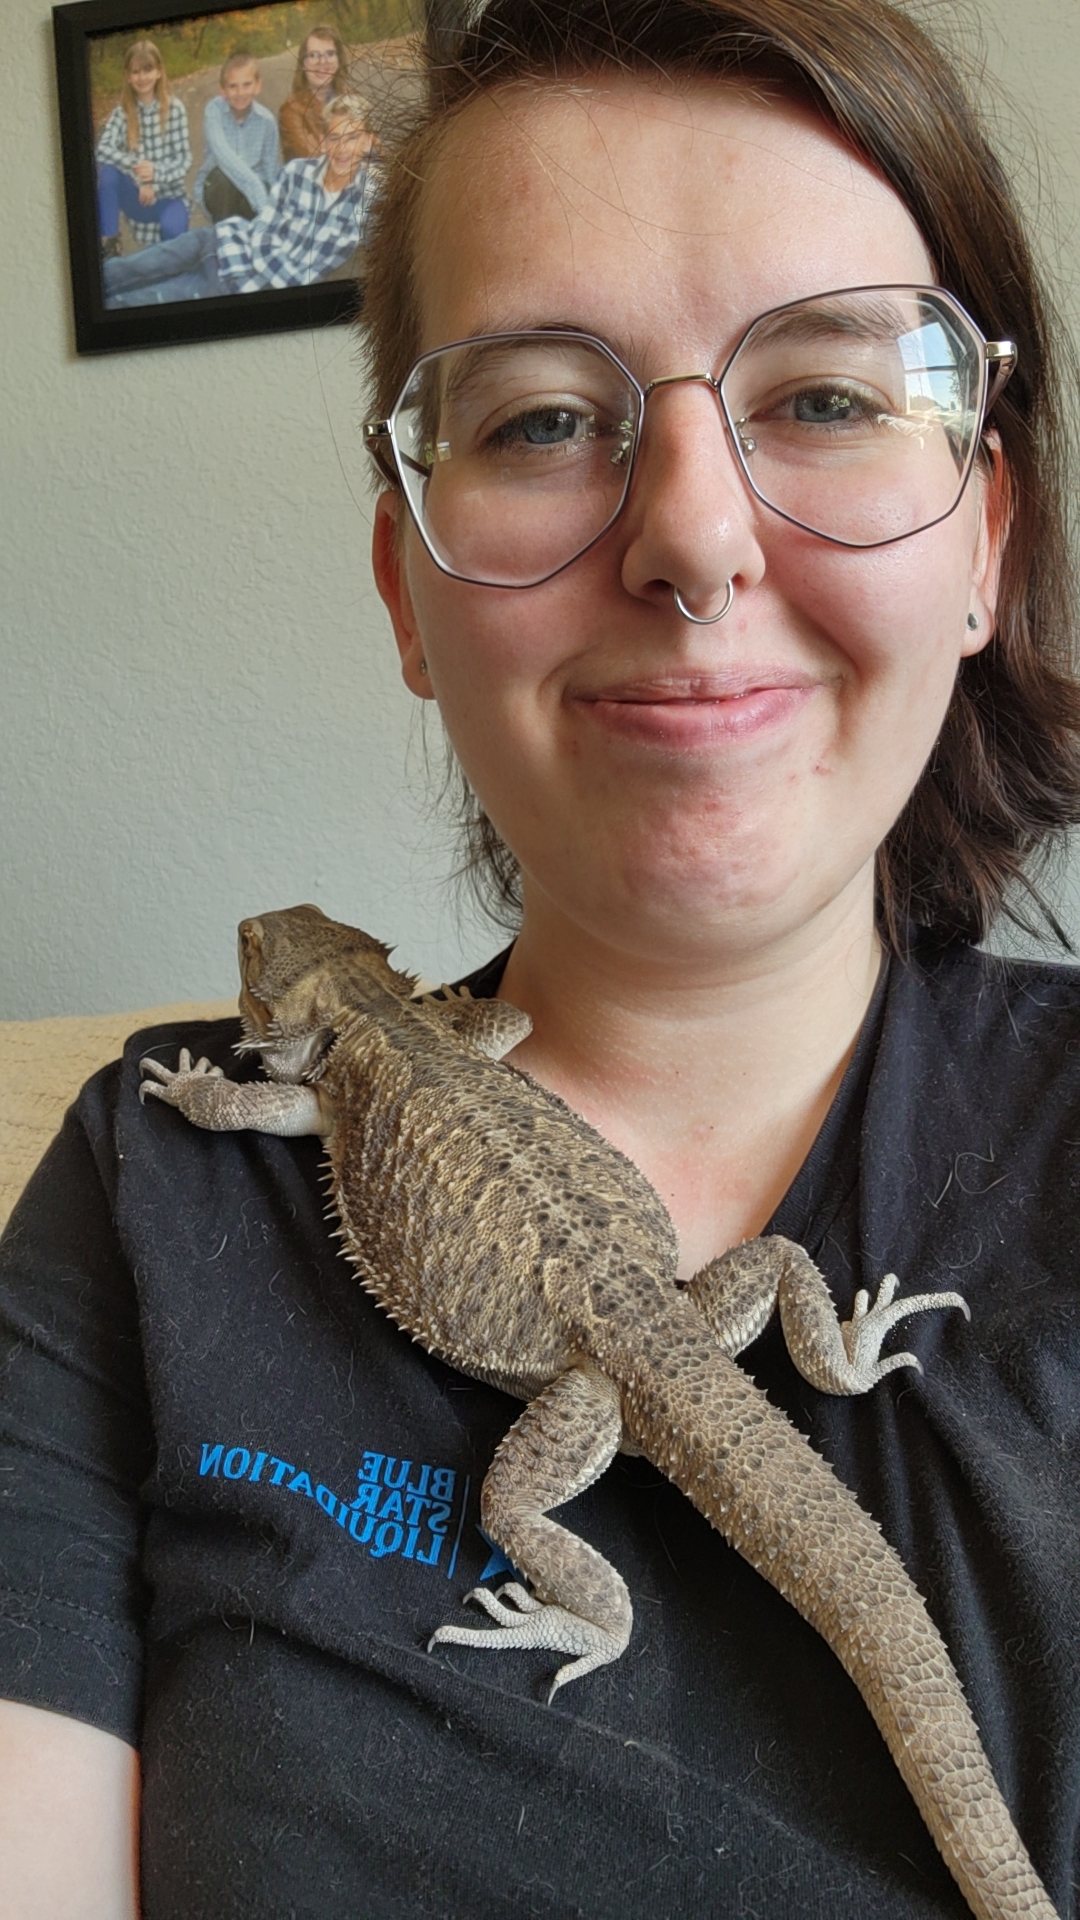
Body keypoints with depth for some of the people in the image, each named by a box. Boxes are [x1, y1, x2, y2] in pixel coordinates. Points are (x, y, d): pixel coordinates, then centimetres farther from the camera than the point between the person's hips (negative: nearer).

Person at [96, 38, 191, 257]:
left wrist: (156, 173, -27)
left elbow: (185, 159, -9)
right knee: (107, 170, -28)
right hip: (136, 197, 1)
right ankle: (108, 243, -16)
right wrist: (135, 166, -33)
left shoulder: (174, 107, -6)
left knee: (172, 230, -33)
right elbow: (103, 150, -17)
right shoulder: (122, 110, -3)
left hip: (168, 196, -1)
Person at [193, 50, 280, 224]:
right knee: (222, 175, -35)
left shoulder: (266, 121, -8)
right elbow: (222, 154, -32)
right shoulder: (214, 109, -16)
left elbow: (271, 172, -4)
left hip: (253, 189, 1)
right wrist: (257, 189, -43)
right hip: (218, 191, -1)